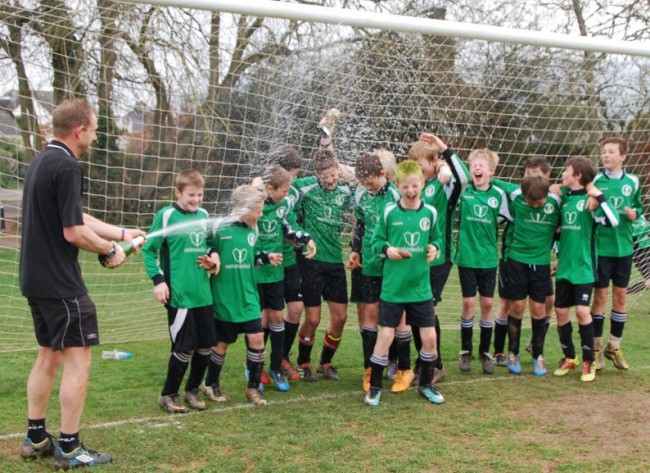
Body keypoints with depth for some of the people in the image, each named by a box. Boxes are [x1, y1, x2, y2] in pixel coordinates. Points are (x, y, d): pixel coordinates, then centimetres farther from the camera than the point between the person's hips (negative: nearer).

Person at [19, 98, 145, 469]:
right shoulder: (67, 166, -18)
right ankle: (69, 448, 4)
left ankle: (36, 438, 24)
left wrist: (122, 233, 22)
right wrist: (111, 250, -5)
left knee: (50, 356, 18)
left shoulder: (42, 161, 12)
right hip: (61, 283, -10)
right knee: (78, 360, -2)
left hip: (36, 279, 10)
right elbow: (74, 231, -21)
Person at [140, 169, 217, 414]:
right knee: (185, 347, -3)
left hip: (203, 293, 6)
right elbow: (148, 250, -4)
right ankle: (168, 395, 16)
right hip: (178, 294, -6)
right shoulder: (166, 215, -8)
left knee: (205, 346, 8)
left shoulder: (203, 215, 10)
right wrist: (158, 280, -11)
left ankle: (192, 390, 28)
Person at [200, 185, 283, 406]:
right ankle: (212, 383, 31)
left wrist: (266, 257, 4)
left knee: (257, 338, -3)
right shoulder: (218, 229, -13)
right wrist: (211, 261, -21)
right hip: (223, 298, -5)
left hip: (248, 297, 5)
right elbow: (201, 252, -2)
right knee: (222, 343, 7)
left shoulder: (252, 230, 4)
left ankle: (253, 387, 14)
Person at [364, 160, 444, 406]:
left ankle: (426, 384, 27)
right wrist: (387, 249, -19)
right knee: (385, 336, -1)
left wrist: (434, 249, -7)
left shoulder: (430, 212, 1)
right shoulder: (389, 211, -6)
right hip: (393, 286, -2)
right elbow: (376, 241, 0)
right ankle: (375, 387, 16)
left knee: (429, 338, 5)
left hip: (421, 287, 3)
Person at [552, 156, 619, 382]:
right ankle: (569, 357, 22)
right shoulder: (564, 196, 7)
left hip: (583, 266, -6)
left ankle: (588, 361, 4)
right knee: (561, 310, 6)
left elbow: (613, 221, -24)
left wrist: (599, 196, -27)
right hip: (564, 266, 6)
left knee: (582, 311, -11)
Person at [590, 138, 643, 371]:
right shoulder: (595, 182, -5)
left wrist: (634, 213, -8)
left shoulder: (632, 182, 2)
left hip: (624, 247, 3)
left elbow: (639, 207, 12)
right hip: (601, 247, -3)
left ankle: (614, 347, 23)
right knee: (600, 296, 1)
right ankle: (596, 348, 13)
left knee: (620, 296, 9)